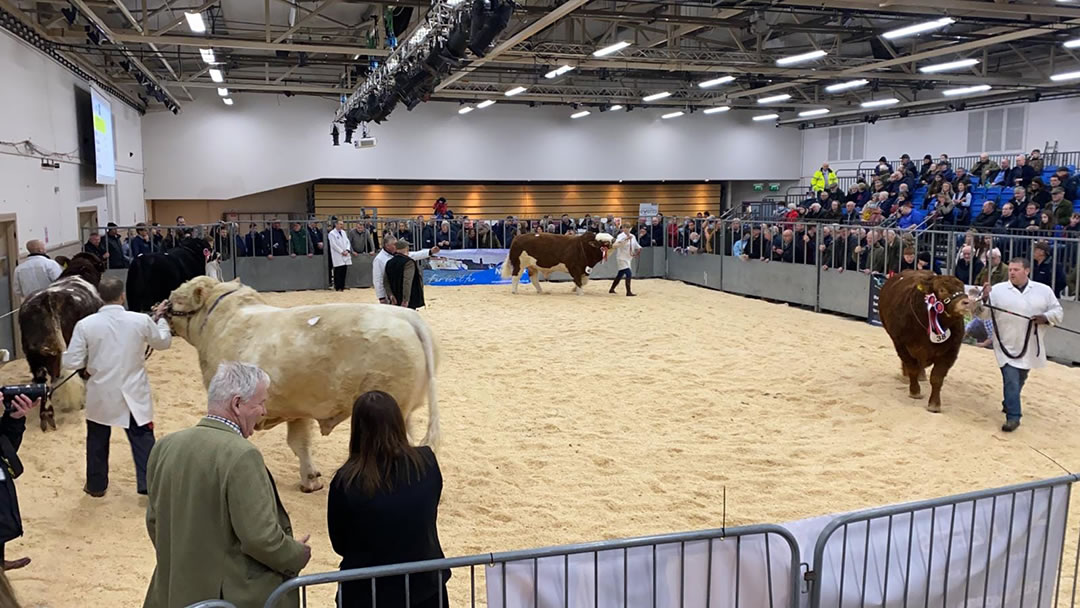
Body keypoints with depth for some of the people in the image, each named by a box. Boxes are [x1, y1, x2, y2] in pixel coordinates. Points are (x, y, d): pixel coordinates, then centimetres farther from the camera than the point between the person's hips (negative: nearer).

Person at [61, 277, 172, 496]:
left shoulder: (85, 324, -12)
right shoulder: (141, 320, -11)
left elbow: (72, 363, -10)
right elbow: (163, 342, 8)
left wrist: (91, 357, 11)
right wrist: (160, 317, 22)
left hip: (101, 394, 1)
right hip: (133, 394, -1)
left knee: (97, 441, 20)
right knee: (143, 439, 8)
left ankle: (96, 485, 33)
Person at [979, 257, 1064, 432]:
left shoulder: (1044, 290, 1)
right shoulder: (997, 289, -4)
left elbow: (1058, 311, 5)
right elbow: (984, 314, -7)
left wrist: (1046, 317, -16)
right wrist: (984, 299, -27)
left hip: (1030, 348, 3)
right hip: (1007, 346, -3)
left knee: (1020, 380, 21)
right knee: (1011, 381, -10)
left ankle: (1008, 404, 44)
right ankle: (1013, 417, -6)